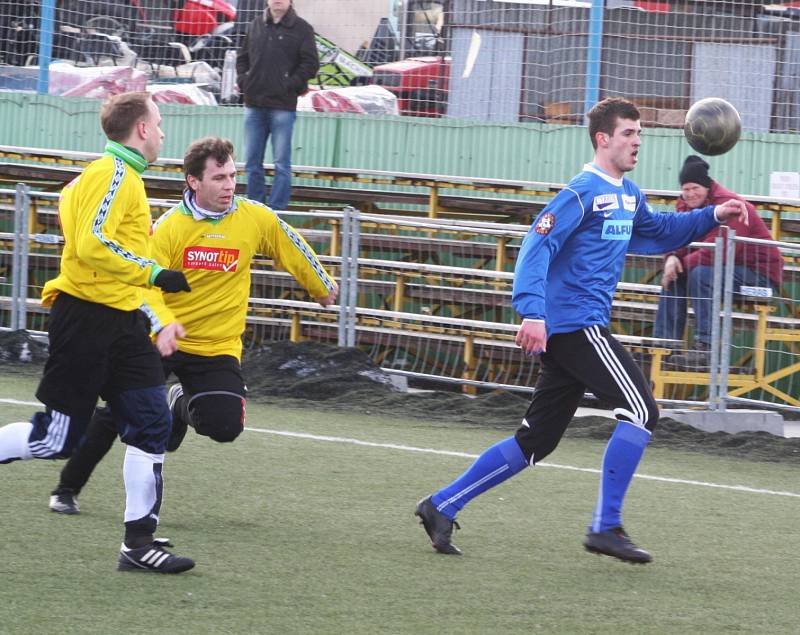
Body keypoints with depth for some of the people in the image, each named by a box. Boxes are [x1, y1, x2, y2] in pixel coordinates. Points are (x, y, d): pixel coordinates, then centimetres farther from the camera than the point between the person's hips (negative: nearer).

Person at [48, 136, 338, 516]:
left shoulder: (255, 219, -6)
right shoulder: (168, 227, -11)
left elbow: (293, 249, 13)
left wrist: (323, 287, 25)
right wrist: (163, 326, -33)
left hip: (218, 349, 1)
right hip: (159, 342, -1)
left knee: (226, 426, -18)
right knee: (115, 415, -4)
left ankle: (183, 406, 19)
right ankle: (67, 489, 18)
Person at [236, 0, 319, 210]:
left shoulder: (301, 29, -1)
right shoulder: (255, 26, 11)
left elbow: (310, 63, -5)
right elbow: (242, 57, 20)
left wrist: (291, 85, -11)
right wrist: (242, 80, 5)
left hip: (283, 106, -5)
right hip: (254, 104, 5)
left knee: (281, 164, -5)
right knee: (252, 163, 9)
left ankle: (276, 209, -1)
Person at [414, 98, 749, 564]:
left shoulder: (628, 196, 18)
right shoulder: (583, 192, -11)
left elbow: (659, 232, 36)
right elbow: (537, 246, -19)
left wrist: (711, 217, 23)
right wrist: (532, 311, -30)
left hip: (571, 332, 10)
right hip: (575, 325, -10)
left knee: (535, 441, 11)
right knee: (641, 410, -14)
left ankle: (442, 506, 14)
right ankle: (606, 527, -12)